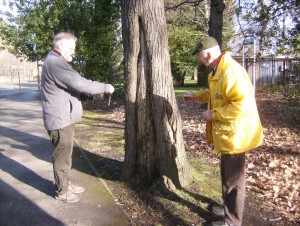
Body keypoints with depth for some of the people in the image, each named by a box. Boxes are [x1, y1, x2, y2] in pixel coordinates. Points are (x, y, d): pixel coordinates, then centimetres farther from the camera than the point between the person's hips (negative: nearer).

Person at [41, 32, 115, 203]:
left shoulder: (57, 62, 17)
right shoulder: (55, 63, -19)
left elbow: (72, 85, 16)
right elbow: (79, 83, -25)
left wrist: (96, 92, 6)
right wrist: (105, 87, -15)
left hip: (65, 117, 11)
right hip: (60, 119, -11)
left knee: (66, 153, 20)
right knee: (62, 155, 2)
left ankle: (67, 183, 34)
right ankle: (62, 191, 16)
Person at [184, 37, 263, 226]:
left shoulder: (231, 70, -25)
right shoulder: (217, 71, 10)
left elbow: (243, 104, -32)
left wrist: (213, 114, -24)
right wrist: (196, 96, 21)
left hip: (234, 134, -11)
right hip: (227, 133, 11)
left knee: (233, 178, 4)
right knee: (228, 174, 24)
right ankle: (229, 208, 43)